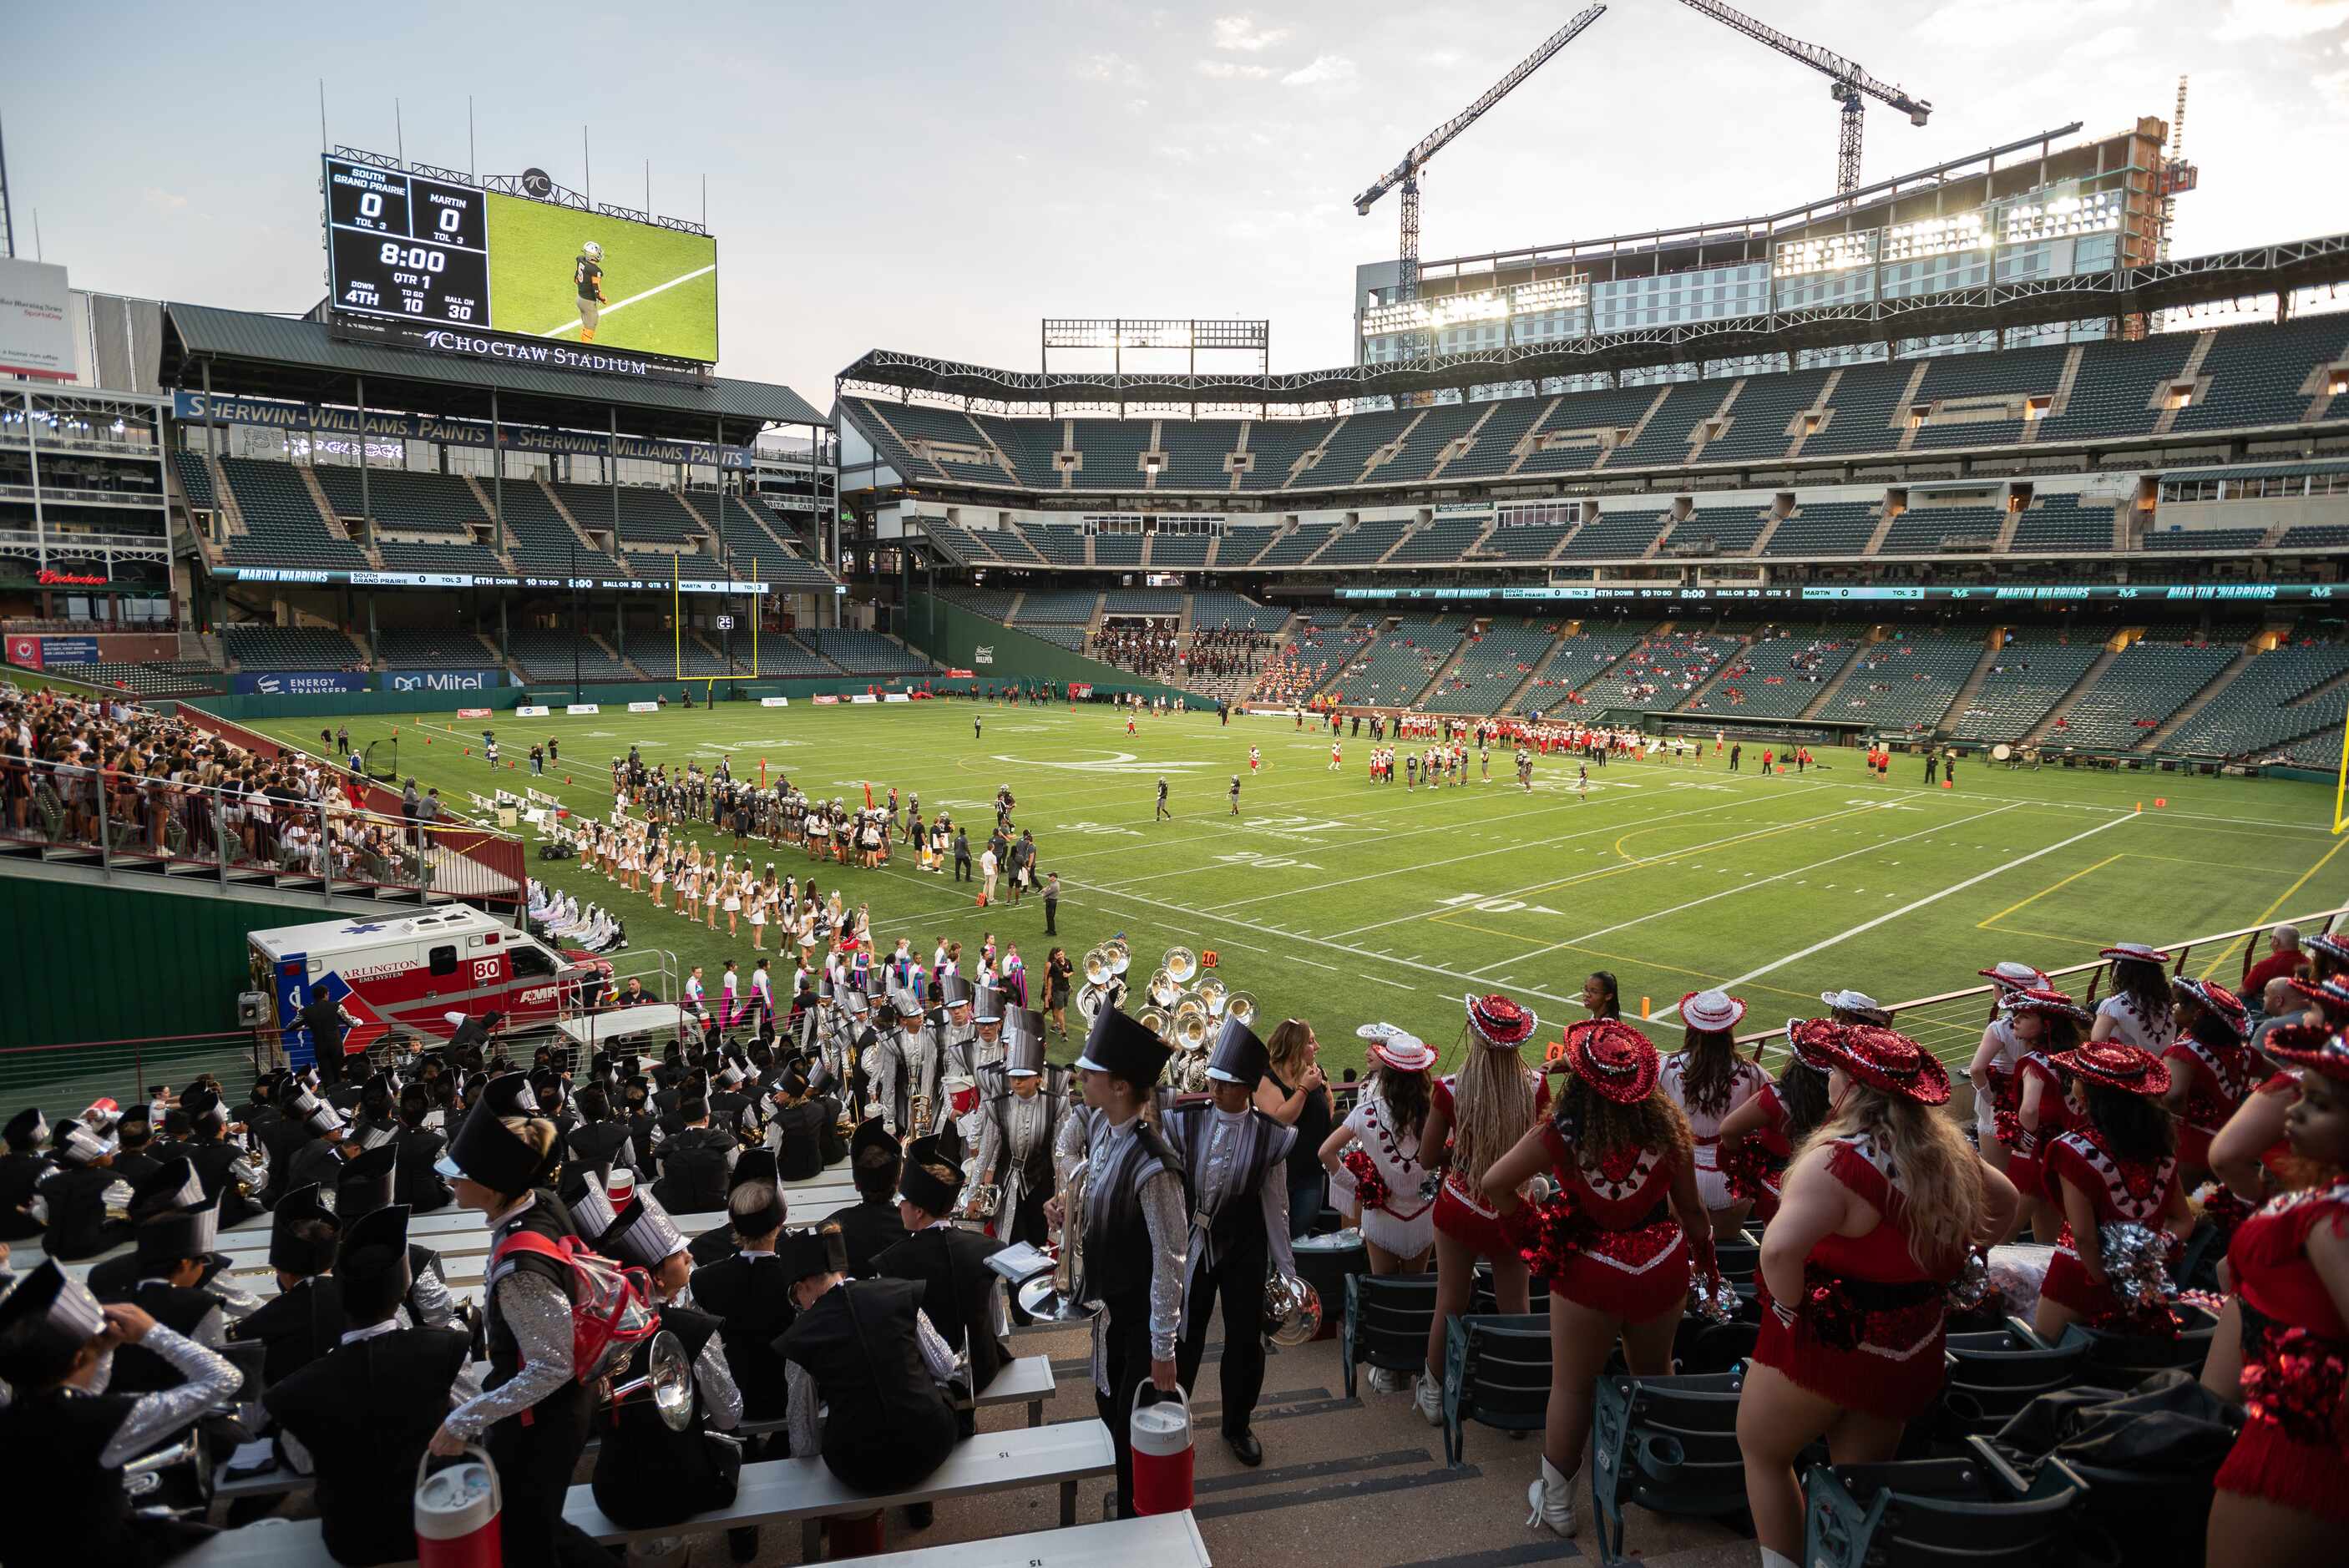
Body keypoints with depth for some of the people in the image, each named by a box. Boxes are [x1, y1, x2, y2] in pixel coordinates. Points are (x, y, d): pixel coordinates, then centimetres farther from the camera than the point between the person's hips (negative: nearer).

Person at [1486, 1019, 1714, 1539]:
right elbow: (1691, 1207, -3)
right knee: (1654, 1374, 27)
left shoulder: (1558, 1134, -21)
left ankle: (1555, 1502, 27)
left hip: (1590, 1274, -3)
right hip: (1662, 1270, 3)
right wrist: (1706, 1259, 13)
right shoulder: (1667, 1125, -14)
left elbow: (1495, 1182, -18)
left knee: (1572, 1387, 14)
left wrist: (1522, 1223, -1)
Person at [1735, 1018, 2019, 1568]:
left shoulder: (1838, 1160, -27)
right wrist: (1939, 1268, 17)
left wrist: (1791, 1308, -22)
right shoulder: (1946, 1148, -2)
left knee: (1760, 1450, 16)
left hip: (1831, 1341, -7)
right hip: (1914, 1348, 7)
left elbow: (1780, 1248, -40)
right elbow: (2004, 1203, 19)